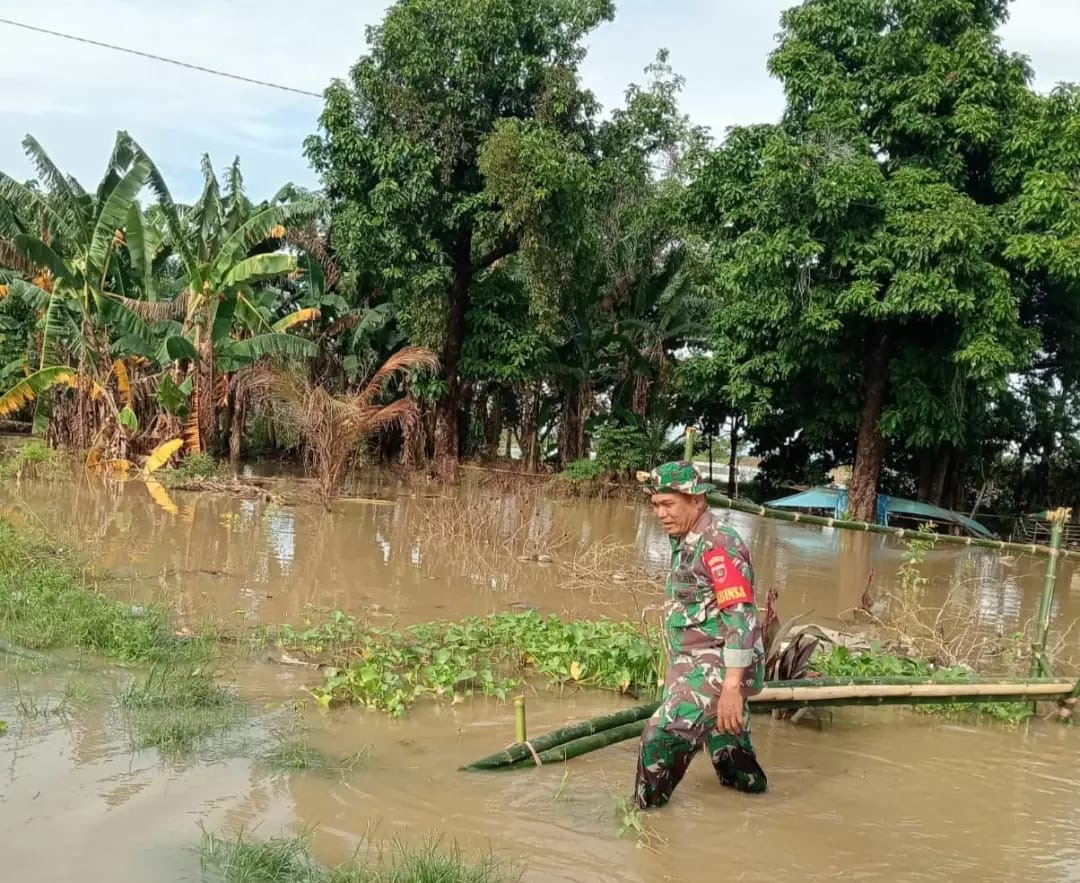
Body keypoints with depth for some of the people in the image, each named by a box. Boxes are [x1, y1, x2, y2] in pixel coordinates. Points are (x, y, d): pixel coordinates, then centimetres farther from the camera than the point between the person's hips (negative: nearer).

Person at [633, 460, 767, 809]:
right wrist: (673, 670, 20)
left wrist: (732, 687, -30)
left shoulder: (719, 544, -18)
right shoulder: (686, 543, 10)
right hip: (698, 669, 9)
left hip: (718, 671, -9)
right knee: (730, 756, 19)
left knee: (661, 738, -15)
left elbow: (741, 618, -24)